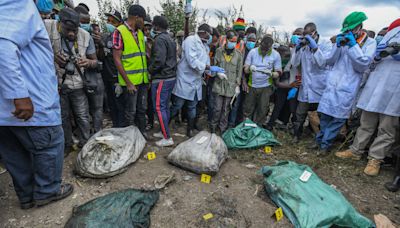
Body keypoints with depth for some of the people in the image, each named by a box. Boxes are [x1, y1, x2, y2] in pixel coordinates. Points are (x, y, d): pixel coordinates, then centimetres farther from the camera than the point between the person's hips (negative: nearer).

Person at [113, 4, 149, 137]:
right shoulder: (120, 32, -8)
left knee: (142, 109, 14)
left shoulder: (140, 32, 13)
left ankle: (143, 134, 29)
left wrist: (147, 75, 10)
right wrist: (128, 82, -16)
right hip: (130, 81, -6)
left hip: (143, 79, 6)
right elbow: (117, 59, -12)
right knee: (130, 112, 4)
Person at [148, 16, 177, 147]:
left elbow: (159, 60, -24)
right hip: (171, 77, 10)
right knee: (165, 106, 15)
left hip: (161, 79, -10)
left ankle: (167, 138, -1)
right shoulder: (170, 39, 17)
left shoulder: (160, 39, -14)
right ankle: (164, 132, 27)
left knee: (159, 107, -5)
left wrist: (149, 70, -9)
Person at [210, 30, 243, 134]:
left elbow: (239, 71, 5)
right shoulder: (219, 51, 0)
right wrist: (218, 72, -14)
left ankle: (223, 128, 26)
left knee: (226, 109, 9)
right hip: (219, 84, 0)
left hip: (231, 85, 1)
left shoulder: (238, 54, 2)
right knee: (217, 108, 1)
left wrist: (238, 85, 3)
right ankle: (214, 126, 23)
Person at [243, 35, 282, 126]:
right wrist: (249, 68, -27)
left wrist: (271, 73, -25)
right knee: (248, 110, 9)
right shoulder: (253, 52, -5)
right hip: (252, 86, 1)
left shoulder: (276, 55, -5)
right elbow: (245, 70, -3)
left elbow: (278, 73, -3)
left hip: (265, 87, 0)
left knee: (262, 111, 7)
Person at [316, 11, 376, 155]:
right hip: (332, 84, 3)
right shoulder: (343, 40, 13)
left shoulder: (370, 43, 4)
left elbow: (363, 66, -9)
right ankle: (321, 140, 17)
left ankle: (325, 143, 7)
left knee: (339, 117, -3)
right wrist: (338, 46, -7)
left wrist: (353, 45, -11)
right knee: (325, 114, 3)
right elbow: (329, 61, 8)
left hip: (348, 88, -2)